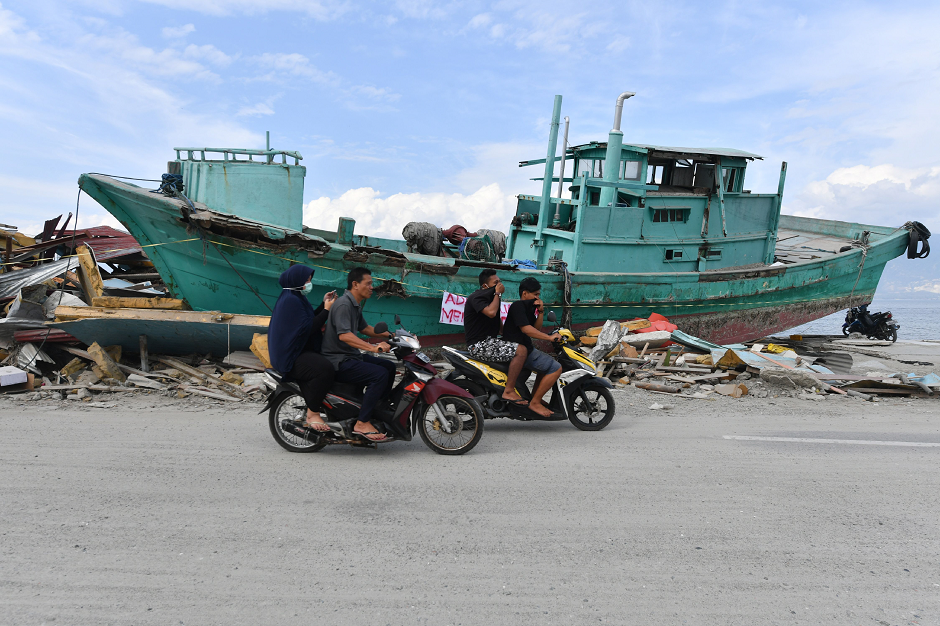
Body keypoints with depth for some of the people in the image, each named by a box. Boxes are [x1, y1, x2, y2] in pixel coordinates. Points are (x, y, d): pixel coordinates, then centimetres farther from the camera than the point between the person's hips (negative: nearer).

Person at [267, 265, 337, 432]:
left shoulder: (296, 297, 18)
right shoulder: (291, 300, -15)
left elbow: (310, 320, 20)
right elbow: (306, 328, -21)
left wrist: (323, 304, 10)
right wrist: (326, 310, -15)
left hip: (301, 350, 11)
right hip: (291, 356, -11)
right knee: (325, 369, -33)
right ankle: (312, 414, -20)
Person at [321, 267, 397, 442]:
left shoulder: (356, 305, 14)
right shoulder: (343, 304, -19)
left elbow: (363, 328, 29)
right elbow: (343, 335, -33)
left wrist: (388, 334, 21)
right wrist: (373, 347, -42)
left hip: (351, 356, 11)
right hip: (338, 361, -11)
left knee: (389, 367, 12)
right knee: (380, 375, -24)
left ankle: (377, 412, 18)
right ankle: (362, 423, -20)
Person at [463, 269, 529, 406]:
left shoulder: (491, 296, 18)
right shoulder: (477, 297, -13)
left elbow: (497, 320, 29)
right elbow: (491, 312, -32)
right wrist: (498, 294, -16)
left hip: (489, 340, 11)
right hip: (479, 345, -11)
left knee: (522, 347, 16)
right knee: (521, 350, -22)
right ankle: (508, 391, -21)